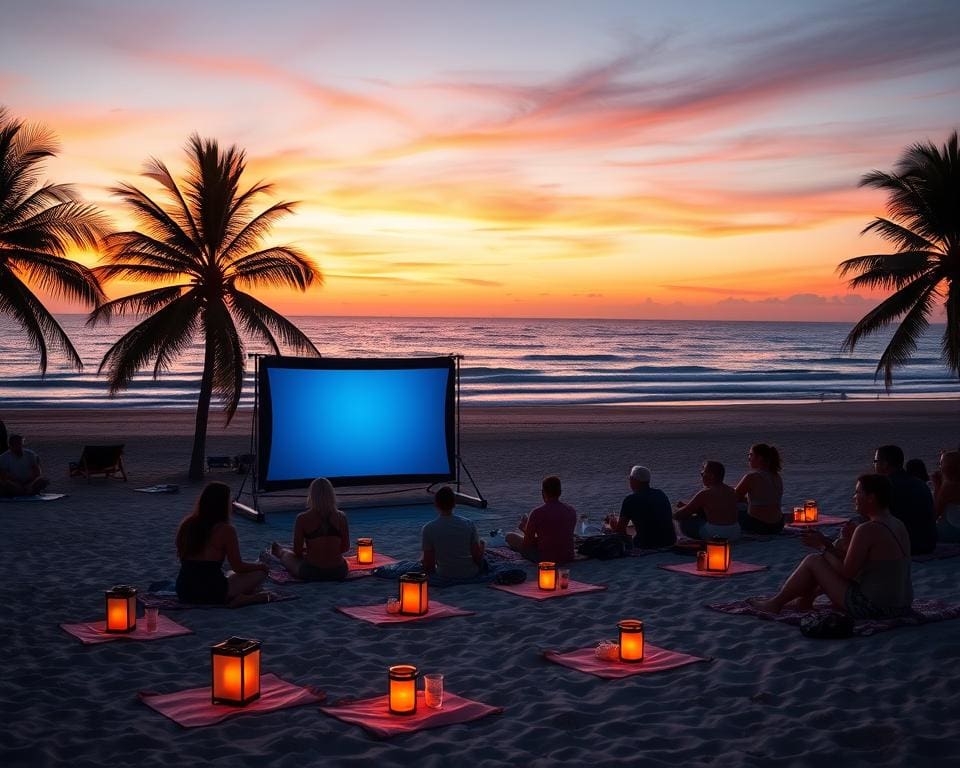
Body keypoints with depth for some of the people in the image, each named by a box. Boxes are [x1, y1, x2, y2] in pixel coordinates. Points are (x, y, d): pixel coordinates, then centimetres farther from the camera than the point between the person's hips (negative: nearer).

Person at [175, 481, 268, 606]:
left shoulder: (186, 524, 5)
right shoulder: (225, 530, -12)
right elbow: (238, 567, -6)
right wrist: (261, 566, 12)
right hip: (210, 593, -6)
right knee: (260, 573, 10)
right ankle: (238, 599, -13)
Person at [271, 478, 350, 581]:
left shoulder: (302, 519, -11)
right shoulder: (341, 517, -5)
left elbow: (297, 551, -2)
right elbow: (345, 547, 5)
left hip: (311, 573, -3)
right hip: (338, 573, 3)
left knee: (288, 555, 28)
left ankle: (279, 552, 62)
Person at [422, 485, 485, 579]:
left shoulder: (428, 529, -15)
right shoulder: (468, 524, -12)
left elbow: (428, 562, -10)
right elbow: (477, 556, -8)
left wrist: (427, 572, 10)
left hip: (444, 575, 0)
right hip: (470, 573, 0)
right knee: (481, 543, 30)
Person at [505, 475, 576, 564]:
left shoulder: (537, 512, -16)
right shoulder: (572, 511, 0)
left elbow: (527, 544, -9)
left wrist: (525, 528, 14)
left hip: (546, 559, -6)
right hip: (568, 558, 6)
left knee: (510, 536, 11)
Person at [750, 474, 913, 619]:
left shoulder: (867, 530, -22)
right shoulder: (899, 526, 8)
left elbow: (847, 572, -16)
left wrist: (824, 545, -2)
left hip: (871, 607, -9)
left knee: (812, 561, 4)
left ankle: (776, 603, 21)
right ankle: (806, 599, 45)